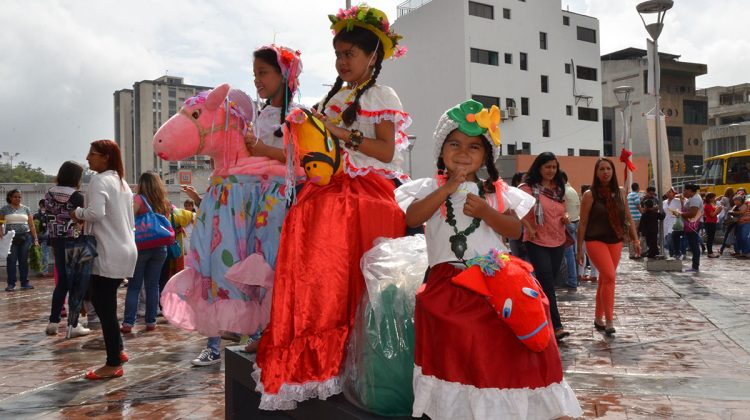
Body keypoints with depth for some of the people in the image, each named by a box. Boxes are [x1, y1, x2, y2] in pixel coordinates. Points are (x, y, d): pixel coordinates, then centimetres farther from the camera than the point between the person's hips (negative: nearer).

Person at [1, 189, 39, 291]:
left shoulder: (26, 209, 11)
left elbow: (32, 225, 10)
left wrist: (35, 238, 5)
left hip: (25, 237, 1)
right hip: (11, 237, -1)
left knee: (24, 260, 4)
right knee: (11, 260, -3)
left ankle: (25, 283, 9)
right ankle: (11, 284, 1)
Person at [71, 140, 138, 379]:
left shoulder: (100, 180, -11)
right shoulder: (121, 182, 17)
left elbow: (96, 213, -27)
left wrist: (78, 213, -7)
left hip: (109, 253, -9)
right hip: (125, 250, 9)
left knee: (105, 307, -2)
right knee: (104, 304, 19)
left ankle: (113, 364, 5)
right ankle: (117, 350, 24)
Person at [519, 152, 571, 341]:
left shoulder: (559, 189, 12)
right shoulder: (528, 188, -9)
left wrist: (566, 218, 3)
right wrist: (528, 227, -20)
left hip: (558, 241, 7)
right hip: (537, 242, -6)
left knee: (548, 283, 13)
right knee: (547, 284, -10)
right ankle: (556, 326, -9)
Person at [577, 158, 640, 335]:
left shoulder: (620, 194, 6)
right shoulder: (590, 195, -7)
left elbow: (629, 219, 12)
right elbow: (583, 223, -5)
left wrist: (635, 240, 5)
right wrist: (579, 248, -6)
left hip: (616, 241, 5)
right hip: (596, 241, -5)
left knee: (604, 279, 12)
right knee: (609, 277, -18)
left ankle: (598, 318, 24)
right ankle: (609, 321, -11)